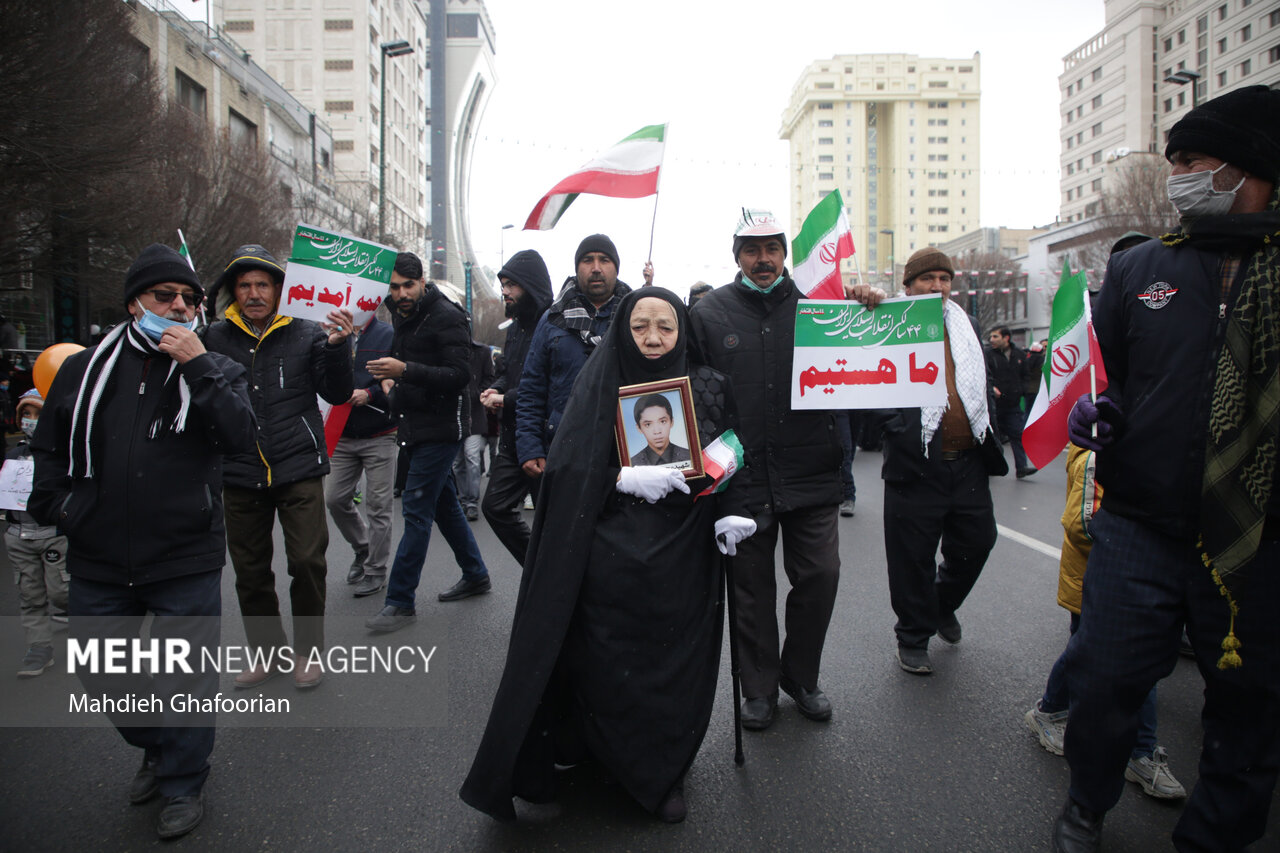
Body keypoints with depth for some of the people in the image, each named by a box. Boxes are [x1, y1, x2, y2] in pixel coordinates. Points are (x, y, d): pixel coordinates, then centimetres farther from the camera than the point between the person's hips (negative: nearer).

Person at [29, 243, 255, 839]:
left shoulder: (214, 370, 0)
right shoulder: (85, 370, 7)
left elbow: (241, 436, -18)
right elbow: (48, 448, 16)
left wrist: (196, 365, -21)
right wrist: (56, 507, 2)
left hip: (186, 563, -3)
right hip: (98, 563, 4)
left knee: (185, 678, 6)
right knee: (99, 669, 18)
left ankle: (183, 783, 28)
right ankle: (156, 747, 43)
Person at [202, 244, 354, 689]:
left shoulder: (306, 334, 1)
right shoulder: (214, 337, 5)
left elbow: (336, 394, -1)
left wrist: (337, 347, -17)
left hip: (298, 469, -2)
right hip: (240, 474, 2)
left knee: (307, 561, -4)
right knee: (250, 572, 12)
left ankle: (308, 649, 17)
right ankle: (269, 651, 30)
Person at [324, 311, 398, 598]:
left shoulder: (389, 335, -5)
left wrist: (370, 394, -18)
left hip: (379, 437, -5)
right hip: (343, 435, 5)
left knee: (378, 505, 2)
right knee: (334, 499, 7)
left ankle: (376, 570, 16)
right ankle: (362, 548, 32)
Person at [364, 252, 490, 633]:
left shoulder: (447, 318, -13)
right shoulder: (402, 317, 14)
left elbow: (459, 374, -22)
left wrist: (405, 371, -29)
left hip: (441, 427, -9)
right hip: (418, 427, 9)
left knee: (416, 509, -8)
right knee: (444, 503, 16)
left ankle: (401, 602, -2)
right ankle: (475, 575, 31)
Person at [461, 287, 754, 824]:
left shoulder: (708, 389, 6)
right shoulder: (600, 384, 2)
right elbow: (567, 464, -4)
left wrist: (729, 512, -9)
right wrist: (626, 477, -18)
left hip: (680, 558, 1)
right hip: (609, 558, -1)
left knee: (675, 667, 2)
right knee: (605, 666, -1)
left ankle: (665, 773, 25)